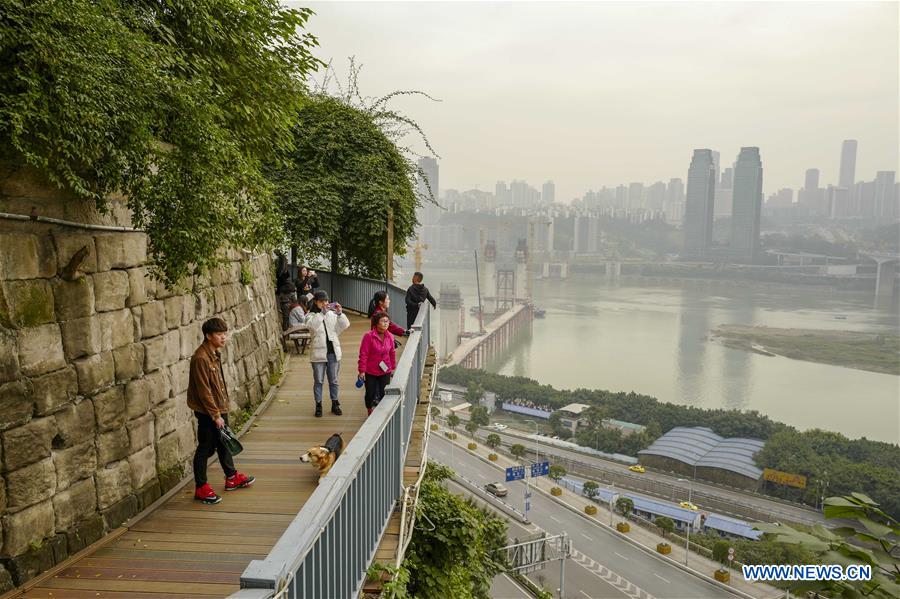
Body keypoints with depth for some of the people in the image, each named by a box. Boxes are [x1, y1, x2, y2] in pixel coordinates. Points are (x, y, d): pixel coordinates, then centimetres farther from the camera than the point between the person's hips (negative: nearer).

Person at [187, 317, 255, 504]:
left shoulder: (214, 354, 6)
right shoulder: (200, 358, -22)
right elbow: (204, 391, -22)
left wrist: (222, 409, 15)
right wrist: (215, 415, -19)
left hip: (219, 409, 9)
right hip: (207, 412, -9)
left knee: (224, 443, 20)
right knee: (205, 448, 2)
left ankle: (232, 478, 34)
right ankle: (201, 488, 15)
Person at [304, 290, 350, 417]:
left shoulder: (332, 314, 6)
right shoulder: (311, 316, -2)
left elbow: (345, 325, -3)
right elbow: (312, 325, -24)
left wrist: (340, 313, -17)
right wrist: (323, 312, -31)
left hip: (333, 352, 3)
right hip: (318, 353, -3)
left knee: (333, 381, 12)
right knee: (318, 381, 5)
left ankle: (335, 404, 23)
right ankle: (318, 405, 16)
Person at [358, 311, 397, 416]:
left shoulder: (390, 336, -2)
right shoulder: (369, 336, -16)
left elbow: (392, 353, 10)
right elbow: (363, 354, -14)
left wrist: (393, 367, 15)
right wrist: (362, 371, -13)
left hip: (385, 372, 3)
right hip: (371, 372, -3)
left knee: (384, 394, 3)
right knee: (370, 393, 7)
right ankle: (370, 412, 31)